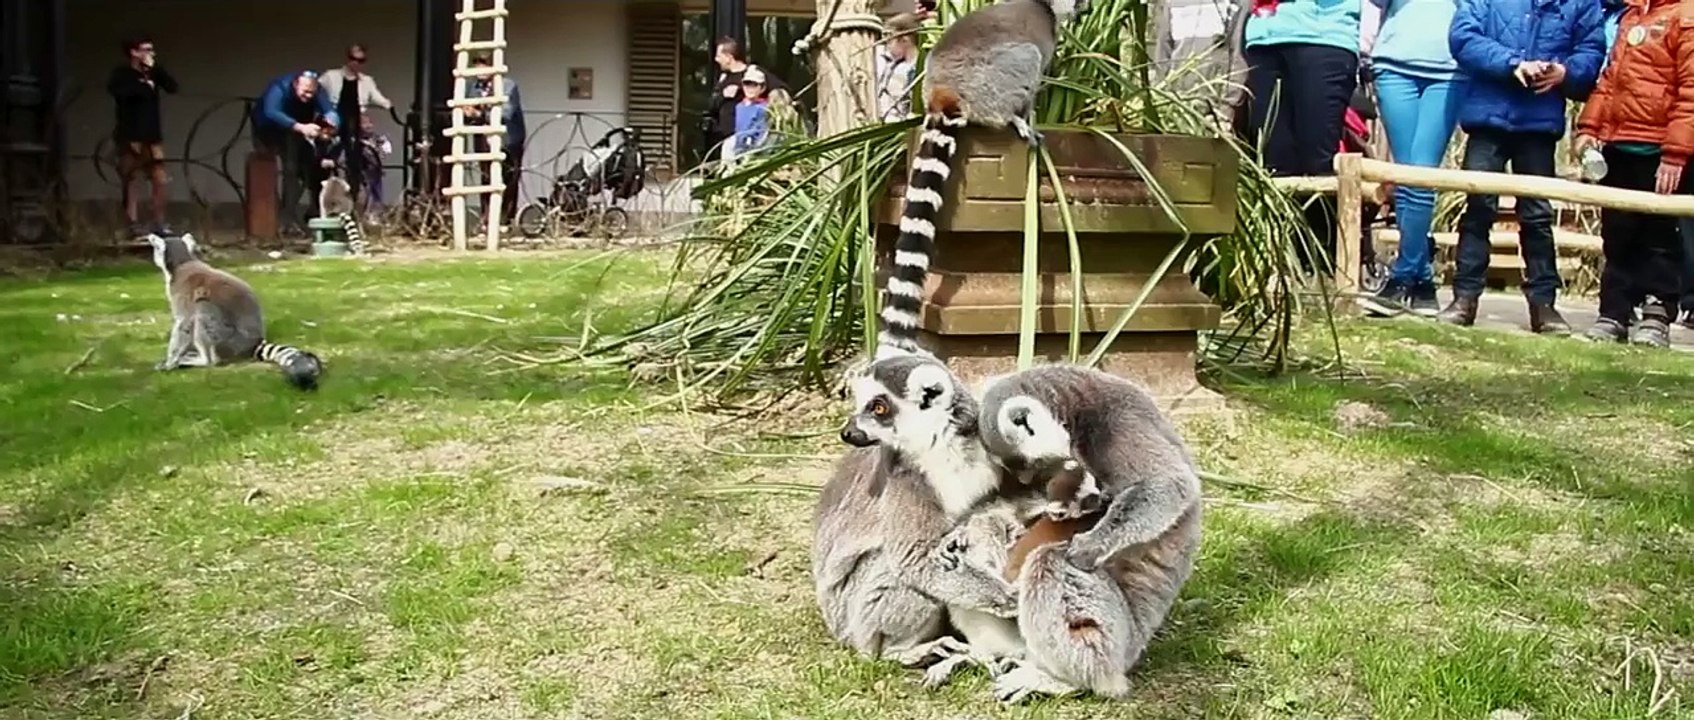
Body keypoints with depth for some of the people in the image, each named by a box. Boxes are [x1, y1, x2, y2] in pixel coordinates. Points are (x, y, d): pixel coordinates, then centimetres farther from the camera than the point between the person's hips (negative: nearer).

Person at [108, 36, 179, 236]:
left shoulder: (152, 73, 10)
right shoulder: (121, 73, -2)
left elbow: (172, 87, -4)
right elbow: (115, 89, -23)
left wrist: (155, 68, -9)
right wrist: (144, 86, -15)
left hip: (153, 136, 4)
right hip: (130, 137, -4)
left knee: (160, 181, -1)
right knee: (130, 182, -1)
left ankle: (159, 224, 6)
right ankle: (134, 225, 2)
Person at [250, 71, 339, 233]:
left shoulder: (317, 93, -21)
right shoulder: (279, 88, -34)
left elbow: (330, 111, -34)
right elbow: (271, 113, -51)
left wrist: (330, 121, -59)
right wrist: (300, 127, -65)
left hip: (295, 134, 4)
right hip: (268, 131, -4)